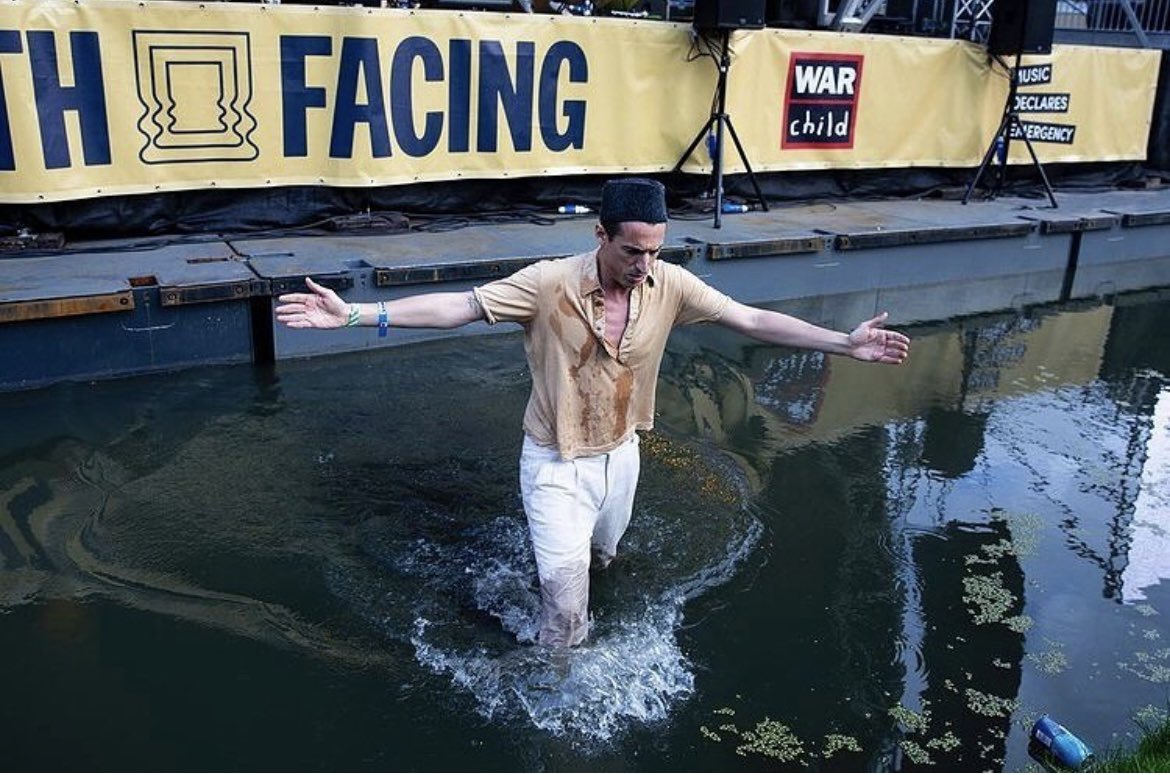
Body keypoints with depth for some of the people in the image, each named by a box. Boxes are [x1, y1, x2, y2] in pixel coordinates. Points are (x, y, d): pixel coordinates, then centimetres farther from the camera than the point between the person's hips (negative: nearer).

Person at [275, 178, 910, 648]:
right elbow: (457, 306, -24)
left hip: (621, 456, 5)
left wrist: (845, 344, -11)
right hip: (557, 464, -4)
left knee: (598, 560, 29)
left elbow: (752, 320, -9)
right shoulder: (550, 284, -23)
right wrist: (355, 314, -32)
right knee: (566, 605, -2)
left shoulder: (669, 285, -13)